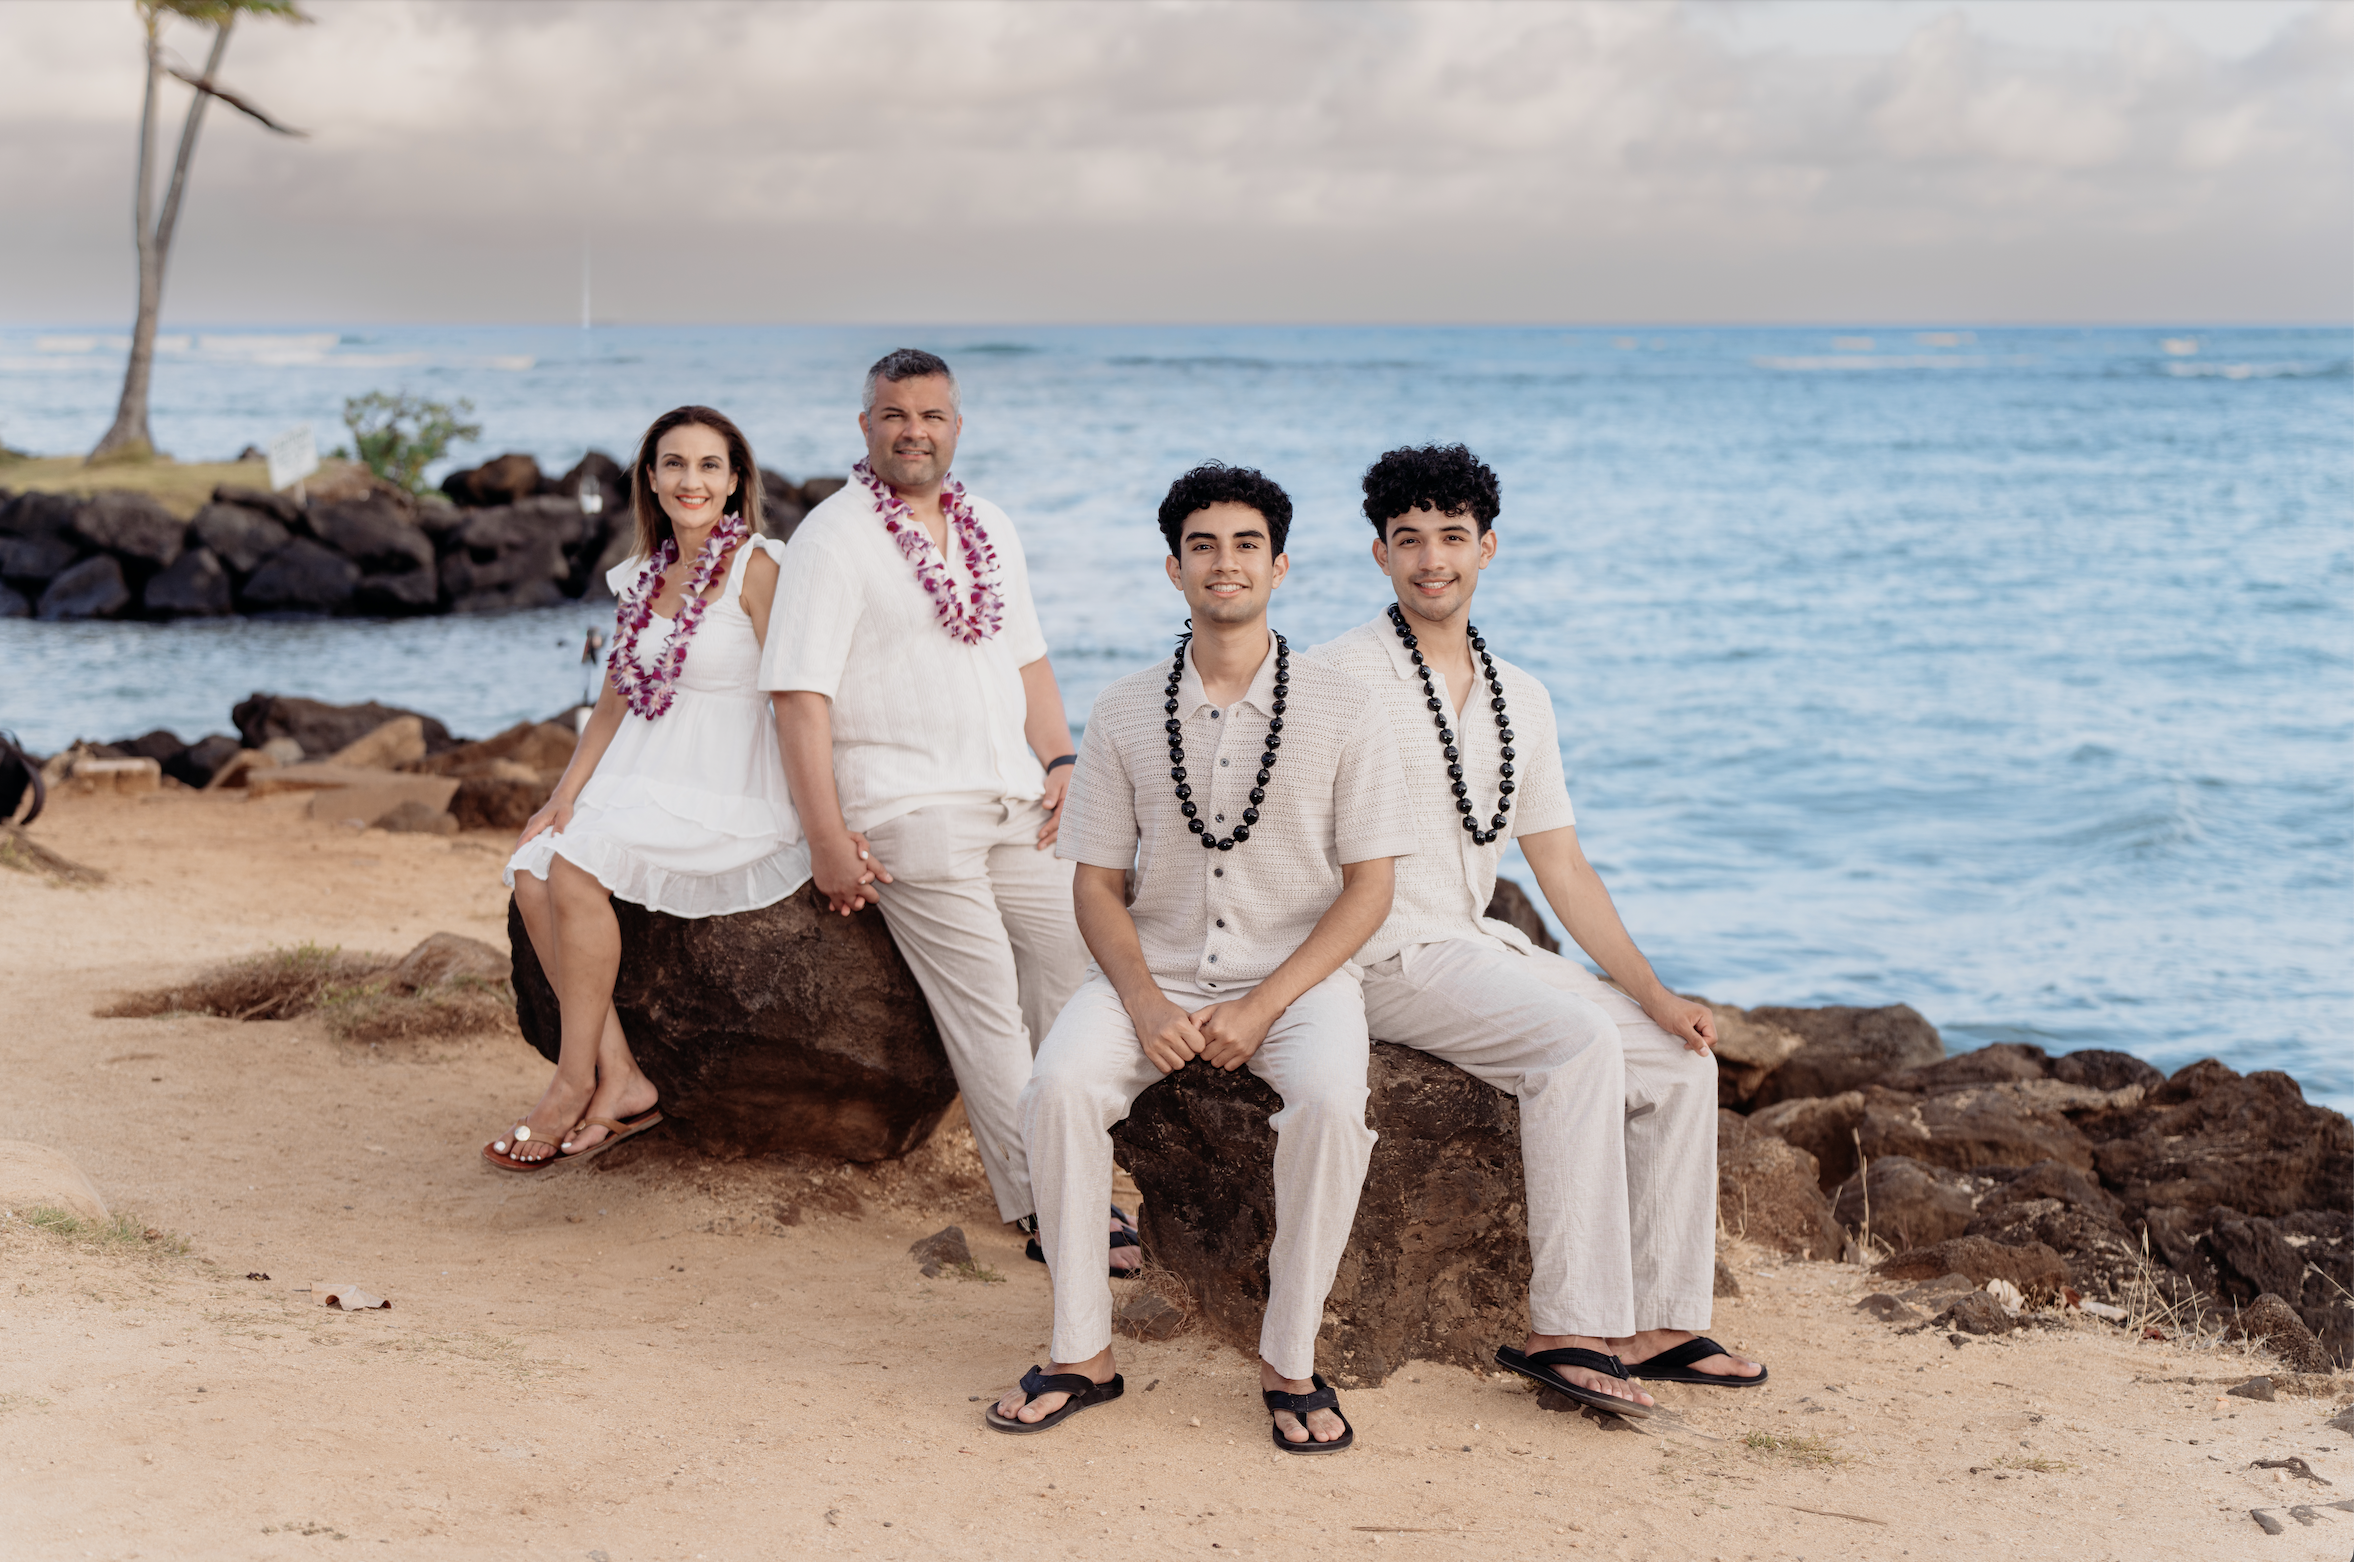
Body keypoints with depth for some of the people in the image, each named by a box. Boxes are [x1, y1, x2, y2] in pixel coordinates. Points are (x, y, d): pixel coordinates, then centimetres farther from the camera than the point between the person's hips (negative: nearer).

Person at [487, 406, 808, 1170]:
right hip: (644, 780, 7)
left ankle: (574, 1082, -14)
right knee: (532, 870, -18)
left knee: (577, 870, -27)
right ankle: (619, 1082, -17)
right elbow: (614, 701, 18)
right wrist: (566, 793, 4)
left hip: (730, 792, -7)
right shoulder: (643, 576, 13)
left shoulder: (754, 568, -9)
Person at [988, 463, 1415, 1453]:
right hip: (1157, 972, 2)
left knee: (1331, 1101, -33)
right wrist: (1146, 1002, -13)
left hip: (1297, 973, -2)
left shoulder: (1343, 713, -2)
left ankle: (1289, 1362, -17)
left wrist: (1261, 1007, -14)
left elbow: (1367, 888, -3)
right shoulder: (1124, 715, 4)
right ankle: (1082, 1354, -13)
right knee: (1059, 1084, -26)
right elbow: (1097, 885, 6)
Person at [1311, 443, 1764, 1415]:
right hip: (1390, 959, -8)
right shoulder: (1341, 678, -7)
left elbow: (1562, 869, 14)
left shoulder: (1521, 701, 13)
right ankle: (1569, 1329, -27)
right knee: (1581, 1040, -29)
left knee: (1680, 1060, -5)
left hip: (1484, 949, 8)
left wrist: (1653, 993, 5)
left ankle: (1660, 1321, 0)